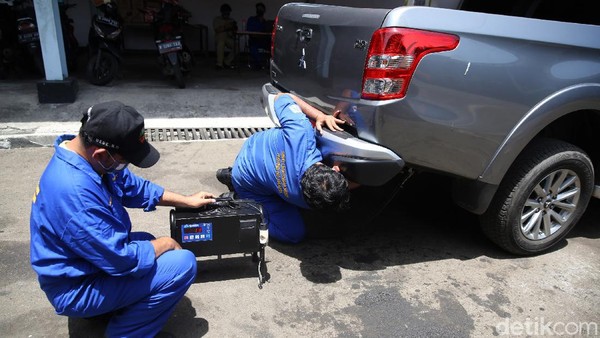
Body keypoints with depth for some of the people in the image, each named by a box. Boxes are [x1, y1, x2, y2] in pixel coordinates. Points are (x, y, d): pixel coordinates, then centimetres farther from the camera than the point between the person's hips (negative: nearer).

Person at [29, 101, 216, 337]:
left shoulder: (86, 153, -7)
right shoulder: (73, 192, -35)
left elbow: (134, 187, 11)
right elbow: (123, 259, -29)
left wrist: (186, 200, 10)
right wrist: (165, 244, -12)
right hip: (76, 289, -9)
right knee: (183, 264, -17)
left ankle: (105, 308, 17)